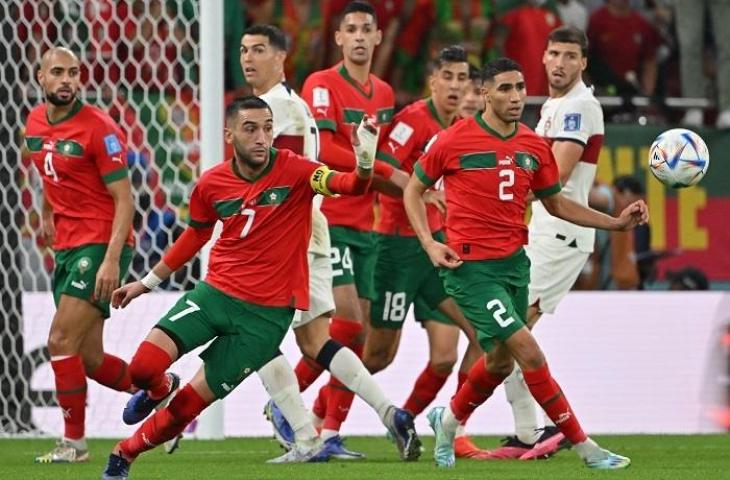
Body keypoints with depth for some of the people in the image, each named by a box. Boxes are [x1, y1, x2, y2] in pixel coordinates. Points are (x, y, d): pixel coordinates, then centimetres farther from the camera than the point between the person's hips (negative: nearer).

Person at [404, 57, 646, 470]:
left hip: (515, 261, 7)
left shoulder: (534, 147, 5)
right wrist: (429, 243, -10)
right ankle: (585, 447, -7)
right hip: (470, 266, -7)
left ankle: (448, 421, 44)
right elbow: (414, 189, 3)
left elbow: (555, 203, 16)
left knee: (501, 360, 17)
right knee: (529, 353, -12)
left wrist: (616, 223, 6)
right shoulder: (454, 141, -10)